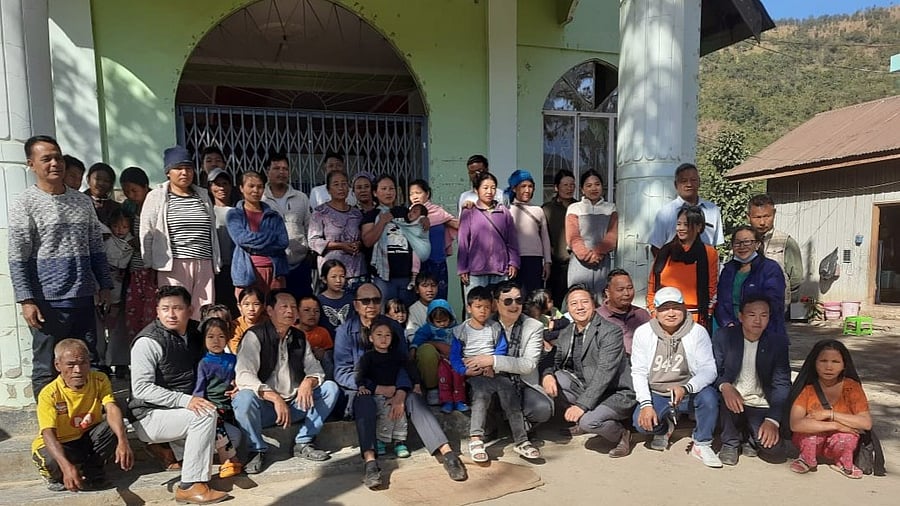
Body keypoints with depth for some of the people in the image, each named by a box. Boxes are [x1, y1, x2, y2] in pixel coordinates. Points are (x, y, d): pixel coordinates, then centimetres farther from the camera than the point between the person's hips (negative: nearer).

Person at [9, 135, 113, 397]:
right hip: (47, 302, -5)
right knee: (47, 368, 4)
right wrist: (26, 300, -13)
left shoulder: (82, 201, 10)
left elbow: (96, 248, 14)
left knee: (90, 363, 12)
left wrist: (104, 285, 10)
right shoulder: (25, 204, -4)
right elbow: (18, 258, -8)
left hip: (83, 298, 5)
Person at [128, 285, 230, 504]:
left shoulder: (194, 334, 6)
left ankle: (175, 448, 10)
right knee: (206, 415, -31)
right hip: (150, 416, -7)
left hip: (183, 412, 7)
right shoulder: (148, 341, -16)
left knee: (232, 436, -6)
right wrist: (185, 400, -30)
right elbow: (141, 388, -22)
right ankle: (190, 486, -25)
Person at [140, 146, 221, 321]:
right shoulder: (156, 197, 5)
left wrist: (216, 264, 16)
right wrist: (150, 266, 1)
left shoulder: (203, 196, 18)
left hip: (204, 266, 4)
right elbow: (146, 234, 4)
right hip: (173, 266, -4)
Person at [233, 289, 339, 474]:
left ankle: (304, 443, -3)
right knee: (244, 398, -35)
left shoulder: (299, 338, 9)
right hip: (264, 407, -5)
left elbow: (315, 368, 7)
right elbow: (243, 375, -22)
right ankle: (257, 449, -10)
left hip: (294, 405, 5)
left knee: (330, 388, -11)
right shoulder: (255, 336, -9)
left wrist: (309, 382, -19)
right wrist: (275, 398, -33)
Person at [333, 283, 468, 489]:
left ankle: (447, 453, -32)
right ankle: (370, 461, -46)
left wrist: (401, 391, -20)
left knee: (413, 399, -25)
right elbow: (342, 373, -11)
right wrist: (376, 388, -24)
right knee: (364, 401, -35)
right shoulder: (345, 331, -5)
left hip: (391, 387, 2)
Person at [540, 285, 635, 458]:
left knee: (589, 421, -30)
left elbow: (604, 373, -24)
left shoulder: (610, 331, -16)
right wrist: (547, 375, -18)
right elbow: (554, 362, 8)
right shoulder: (565, 334, 6)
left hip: (616, 394, -7)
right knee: (555, 377, -13)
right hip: (585, 388, 7)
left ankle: (621, 434, 3)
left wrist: (581, 404, -30)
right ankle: (583, 421, 5)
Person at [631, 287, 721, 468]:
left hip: (689, 393, 0)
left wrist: (685, 389, -34)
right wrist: (646, 404, -19)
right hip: (656, 395, 1)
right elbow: (638, 372, -6)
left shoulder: (697, 332, -9)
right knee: (642, 423, -25)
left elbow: (709, 369, -14)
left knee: (709, 396, -31)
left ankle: (702, 444, -5)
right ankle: (664, 427, 15)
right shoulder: (643, 332, -6)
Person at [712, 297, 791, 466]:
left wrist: (773, 420, -21)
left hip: (761, 407, 0)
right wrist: (725, 386, -32)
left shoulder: (778, 342, -4)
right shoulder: (723, 336, -7)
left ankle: (749, 437, 14)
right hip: (731, 402, 0)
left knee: (774, 447, -23)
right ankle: (730, 442, -6)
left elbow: (782, 384, -8)